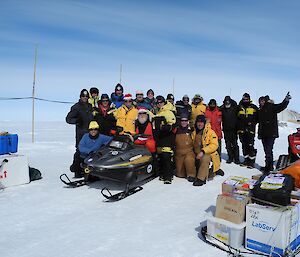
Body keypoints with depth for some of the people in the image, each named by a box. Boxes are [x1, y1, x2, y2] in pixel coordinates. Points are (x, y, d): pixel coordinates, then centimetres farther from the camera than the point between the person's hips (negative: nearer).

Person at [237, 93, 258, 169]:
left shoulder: (254, 108, 5)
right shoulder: (240, 108, 13)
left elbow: (257, 117, 5)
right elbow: (237, 119, 16)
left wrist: (252, 123, -9)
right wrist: (238, 128, 7)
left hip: (250, 130, -4)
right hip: (242, 130, 4)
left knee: (250, 146, -8)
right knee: (244, 146, 9)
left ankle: (252, 161, -1)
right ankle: (246, 160, 19)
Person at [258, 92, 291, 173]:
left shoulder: (272, 107, 0)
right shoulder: (260, 111, 19)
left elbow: (281, 106, -15)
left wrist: (286, 100, -30)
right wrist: (259, 133, 19)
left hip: (271, 133, -7)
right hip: (263, 134, 7)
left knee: (268, 150, -12)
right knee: (267, 150, 11)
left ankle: (269, 166, -8)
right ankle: (269, 166, 20)